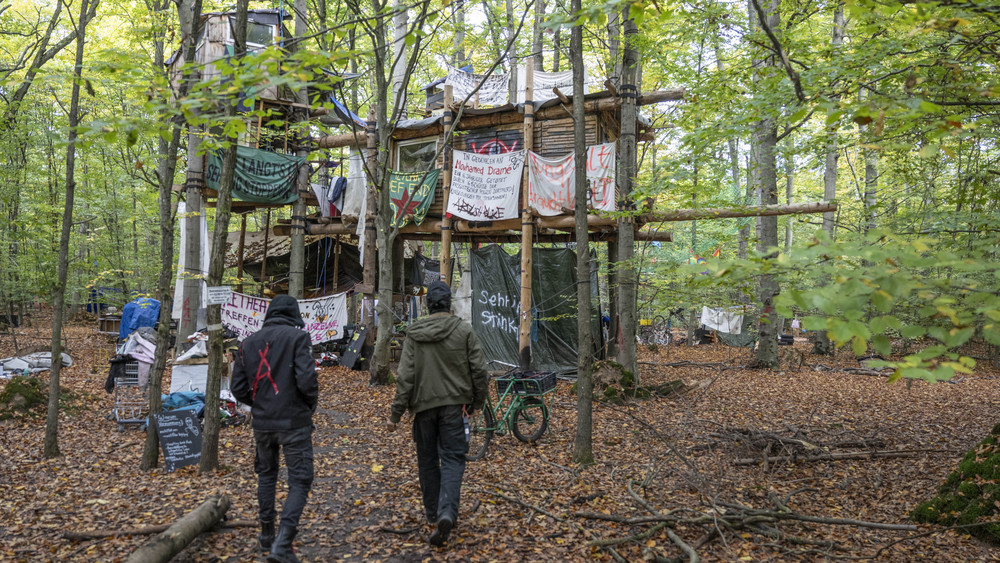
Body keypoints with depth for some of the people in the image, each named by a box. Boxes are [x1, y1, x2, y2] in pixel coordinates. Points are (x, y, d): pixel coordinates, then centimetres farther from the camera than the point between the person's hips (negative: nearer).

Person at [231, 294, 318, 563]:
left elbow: (238, 388, 5)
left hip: (262, 423, 5)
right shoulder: (297, 336, -10)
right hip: (294, 422, -5)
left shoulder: (249, 342, 5)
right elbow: (306, 379, -20)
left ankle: (267, 536, 32)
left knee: (266, 474, 23)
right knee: (300, 481, 2)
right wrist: (311, 404, 0)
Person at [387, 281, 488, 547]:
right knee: (452, 458, 1)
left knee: (427, 460, 15)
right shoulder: (464, 330, -4)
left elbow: (405, 376, -6)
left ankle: (434, 514, 25)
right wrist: (477, 401, 12)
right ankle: (447, 513, -18)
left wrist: (396, 413, -2)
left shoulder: (414, 333, -2)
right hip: (454, 404, -1)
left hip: (423, 405, 1)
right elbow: (479, 370, -3)